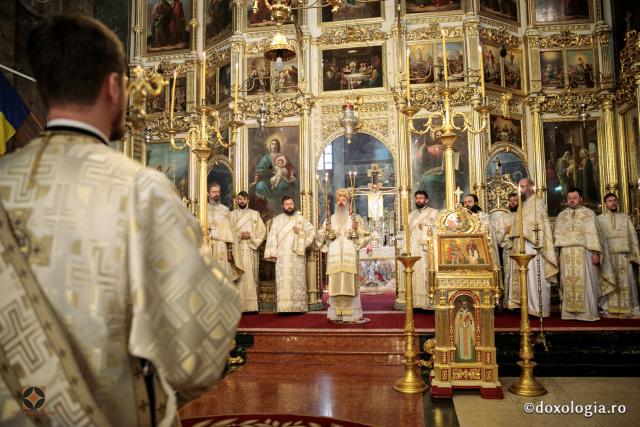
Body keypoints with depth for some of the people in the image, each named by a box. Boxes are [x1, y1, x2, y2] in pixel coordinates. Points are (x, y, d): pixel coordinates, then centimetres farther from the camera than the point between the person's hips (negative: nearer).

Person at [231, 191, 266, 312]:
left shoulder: (255, 214, 13)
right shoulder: (232, 214, 12)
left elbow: (262, 229, 6)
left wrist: (250, 235, -8)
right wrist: (239, 235, -11)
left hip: (251, 248, 1)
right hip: (237, 248, -1)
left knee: (251, 275, -3)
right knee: (240, 275, -7)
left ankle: (252, 305, -1)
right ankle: (240, 305, -7)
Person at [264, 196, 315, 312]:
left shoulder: (301, 219, 12)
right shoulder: (277, 220, 12)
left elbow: (312, 232, 8)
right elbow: (272, 237, 5)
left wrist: (301, 232, -9)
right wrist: (272, 254, -5)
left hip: (297, 256, 1)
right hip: (282, 257, 0)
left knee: (298, 281, -1)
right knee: (283, 282, -7)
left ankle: (298, 307, 3)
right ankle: (284, 307, -8)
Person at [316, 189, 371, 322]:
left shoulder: (355, 217, 10)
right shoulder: (330, 219, 15)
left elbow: (365, 234, 6)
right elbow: (319, 237, 13)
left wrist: (356, 229, -11)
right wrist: (327, 231, -6)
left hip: (350, 256, -2)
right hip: (334, 257, 2)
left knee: (350, 283, -6)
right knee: (335, 284, -2)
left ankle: (352, 314, -1)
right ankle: (337, 314, 2)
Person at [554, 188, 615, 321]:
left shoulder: (589, 213, 6)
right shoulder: (561, 215, 15)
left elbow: (593, 234, -1)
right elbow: (558, 235, 13)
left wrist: (595, 253, -10)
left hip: (584, 253, -3)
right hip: (566, 255, 3)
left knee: (585, 282, -3)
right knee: (569, 282, 2)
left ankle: (588, 313, 2)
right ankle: (570, 312, 5)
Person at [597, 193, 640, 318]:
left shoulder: (625, 217, 13)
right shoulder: (599, 219, 7)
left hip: (624, 255, 2)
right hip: (607, 255, -2)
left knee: (626, 283, 2)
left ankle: (627, 309, 6)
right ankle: (609, 309, 2)